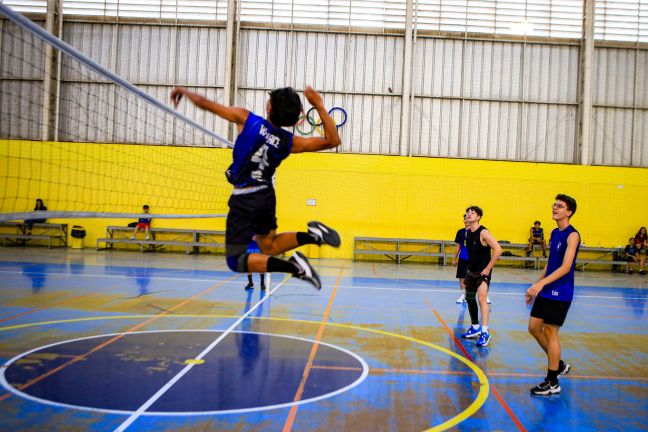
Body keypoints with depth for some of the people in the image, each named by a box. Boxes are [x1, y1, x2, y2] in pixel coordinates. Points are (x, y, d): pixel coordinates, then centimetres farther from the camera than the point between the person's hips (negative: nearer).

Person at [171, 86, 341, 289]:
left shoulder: (246, 119, -13)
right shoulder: (289, 142, -5)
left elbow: (205, 103, -5)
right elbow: (333, 140, 0)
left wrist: (184, 91, 17)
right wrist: (320, 106, -4)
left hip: (244, 200, -5)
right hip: (266, 196, 5)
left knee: (235, 261, -3)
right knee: (269, 246, 25)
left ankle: (293, 266, -23)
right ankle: (312, 235, -1)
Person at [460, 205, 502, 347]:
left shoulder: (483, 232, -17)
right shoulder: (468, 233, 6)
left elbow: (498, 250, -24)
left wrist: (488, 269, -21)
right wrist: (469, 269, 17)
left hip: (483, 272, -9)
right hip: (471, 271, 9)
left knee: (482, 298, -19)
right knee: (469, 298, 15)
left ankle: (485, 332, -18)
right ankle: (475, 327, 30)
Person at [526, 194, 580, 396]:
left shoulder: (572, 235, -14)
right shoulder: (554, 233, 13)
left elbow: (565, 267, -22)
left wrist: (541, 283, -30)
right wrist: (536, 286, 17)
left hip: (560, 293, -8)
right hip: (546, 291, 8)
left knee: (550, 332, -4)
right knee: (534, 327, 11)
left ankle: (552, 383, 8)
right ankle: (559, 364, 29)